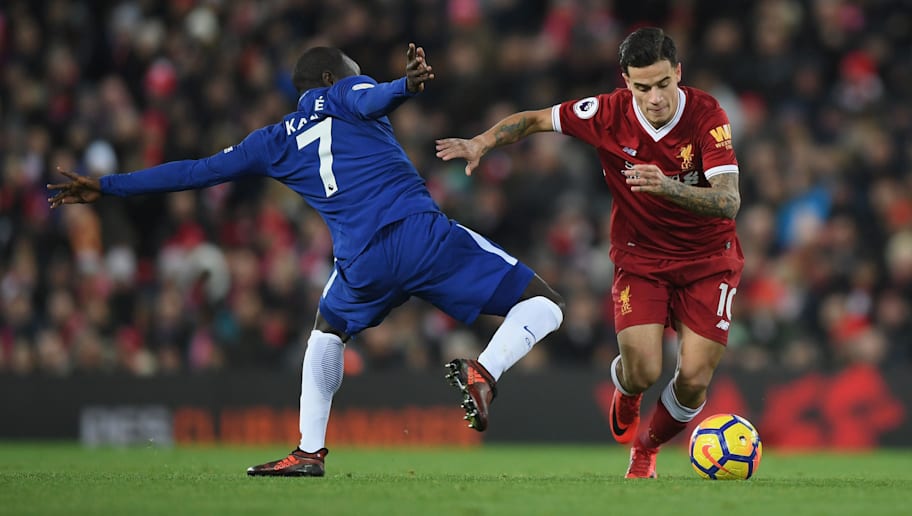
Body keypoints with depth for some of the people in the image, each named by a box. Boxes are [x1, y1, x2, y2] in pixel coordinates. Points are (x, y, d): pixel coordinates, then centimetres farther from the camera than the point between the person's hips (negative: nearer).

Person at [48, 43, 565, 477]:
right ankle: (483, 373, -22)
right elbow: (370, 100, -10)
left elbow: (197, 171, 25)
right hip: (425, 234, -3)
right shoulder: (345, 94, 15)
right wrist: (406, 85, -33)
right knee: (544, 303, 4)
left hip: (364, 261, 3)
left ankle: (309, 451, 24)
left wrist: (107, 185, 32)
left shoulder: (274, 142, 23)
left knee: (328, 332, 35)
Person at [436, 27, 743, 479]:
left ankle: (646, 449, 23)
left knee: (693, 381, -10)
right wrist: (480, 143, -15)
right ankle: (625, 392, 25)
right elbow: (534, 119, 1)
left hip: (708, 261, -1)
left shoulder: (707, 115, -21)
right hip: (640, 259, 1)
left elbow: (729, 201, -30)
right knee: (641, 371, -17)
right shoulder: (608, 113, -15)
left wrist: (667, 186, -47)